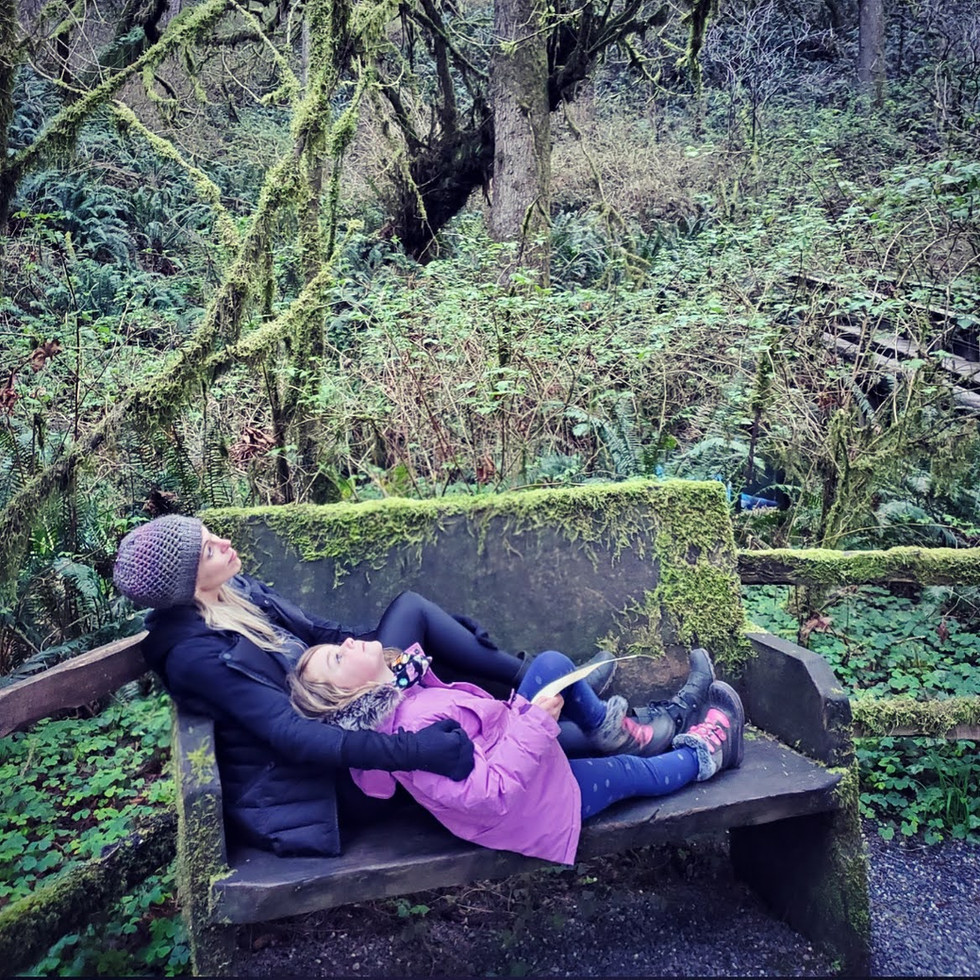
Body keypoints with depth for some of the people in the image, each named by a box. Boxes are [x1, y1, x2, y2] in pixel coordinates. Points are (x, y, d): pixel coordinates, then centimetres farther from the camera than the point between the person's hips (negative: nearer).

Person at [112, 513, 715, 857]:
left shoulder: (235, 591, 0)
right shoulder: (196, 654, -26)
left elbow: (317, 632, 10)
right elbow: (291, 735, -34)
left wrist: (387, 653, -2)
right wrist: (409, 750, -43)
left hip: (344, 716, 9)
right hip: (327, 772, -9)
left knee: (412, 605, 1)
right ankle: (636, 734, 6)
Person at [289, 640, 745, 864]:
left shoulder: (395, 695, -8)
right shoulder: (414, 729, -37)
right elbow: (489, 795, -36)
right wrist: (538, 721, -30)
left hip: (508, 749, 8)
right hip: (528, 803, -8)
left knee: (552, 664, -1)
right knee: (634, 772, 10)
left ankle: (610, 728, 26)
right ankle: (704, 753, 42)